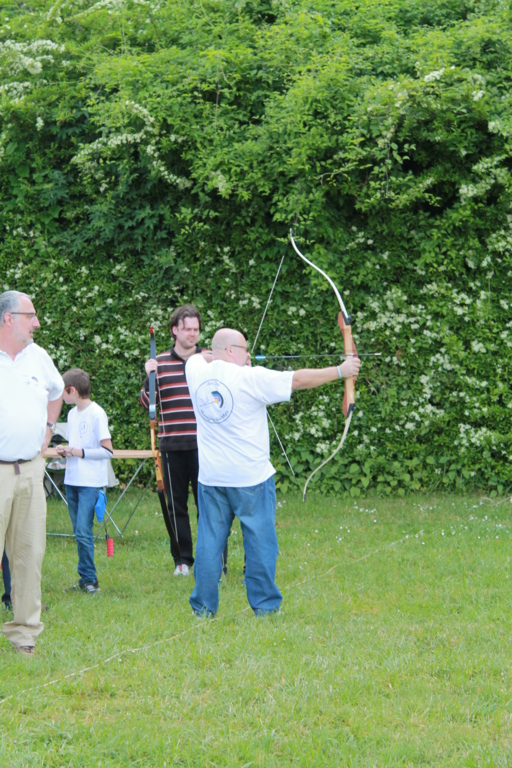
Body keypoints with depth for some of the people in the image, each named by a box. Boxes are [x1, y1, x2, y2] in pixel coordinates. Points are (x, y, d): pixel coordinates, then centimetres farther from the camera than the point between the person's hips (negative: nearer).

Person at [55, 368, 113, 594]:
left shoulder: (97, 414, -10)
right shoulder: (72, 414, 13)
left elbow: (107, 451, -12)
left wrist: (78, 452, -16)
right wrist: (65, 451, 2)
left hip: (90, 482, -8)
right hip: (72, 480, 8)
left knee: (83, 531, -12)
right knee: (79, 532, 9)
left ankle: (89, 579, -4)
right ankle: (86, 580, 13)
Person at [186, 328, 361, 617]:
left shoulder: (197, 372, 1)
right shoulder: (250, 379, -13)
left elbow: (200, 356, 27)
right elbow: (298, 379, -9)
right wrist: (340, 371, -2)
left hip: (211, 478, 5)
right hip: (250, 477, -5)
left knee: (210, 540, 8)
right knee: (260, 541, 4)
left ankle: (204, 607, 10)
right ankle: (265, 605, 8)